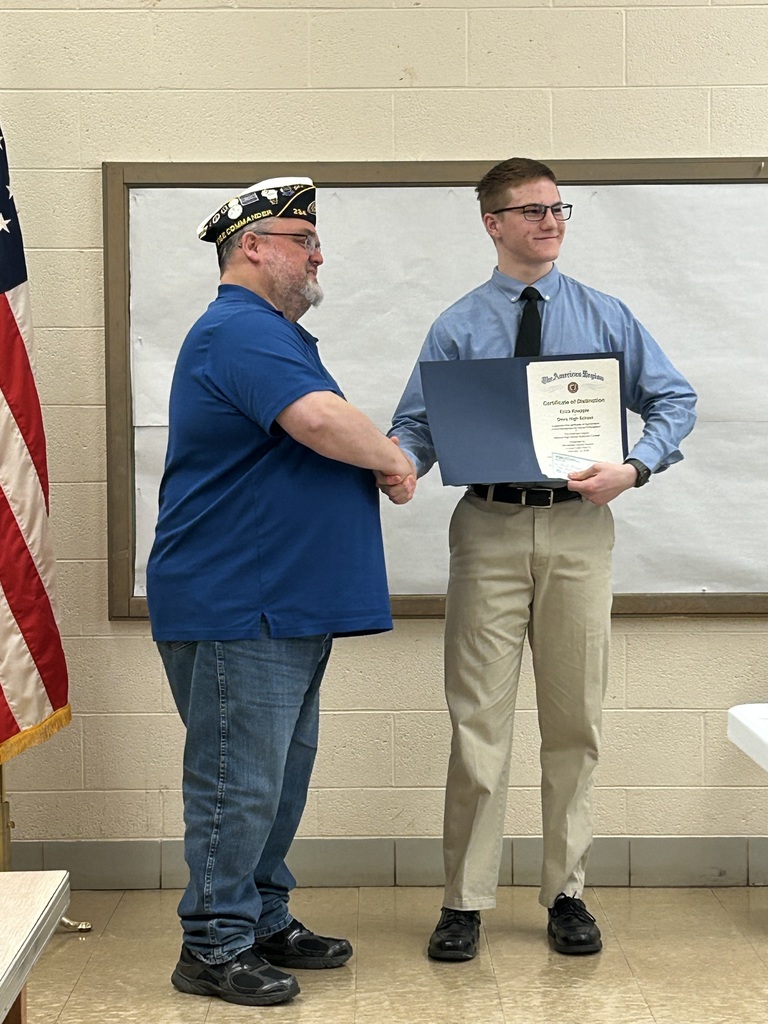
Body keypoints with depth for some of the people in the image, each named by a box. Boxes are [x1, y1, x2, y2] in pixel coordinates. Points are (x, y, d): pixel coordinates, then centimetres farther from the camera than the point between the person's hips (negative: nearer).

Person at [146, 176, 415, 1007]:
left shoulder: (267, 333, 21)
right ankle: (214, 947, 7)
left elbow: (310, 439, 29)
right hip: (235, 605, -11)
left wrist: (377, 460, 10)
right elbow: (320, 418, -31)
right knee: (238, 782, -3)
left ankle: (265, 922, 27)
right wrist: (392, 459, -14)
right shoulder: (242, 332, -15)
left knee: (281, 775, 17)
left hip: (284, 606, 11)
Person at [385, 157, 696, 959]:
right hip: (489, 527, -1)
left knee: (574, 718, 7)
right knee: (479, 718, 0)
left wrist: (636, 466, -10)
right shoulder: (457, 328, 6)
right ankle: (465, 901, 10)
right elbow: (416, 423, 3)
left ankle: (567, 892, 20)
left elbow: (674, 400, 8)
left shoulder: (605, 317, 9)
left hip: (577, 527, 1)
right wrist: (400, 467, -20)